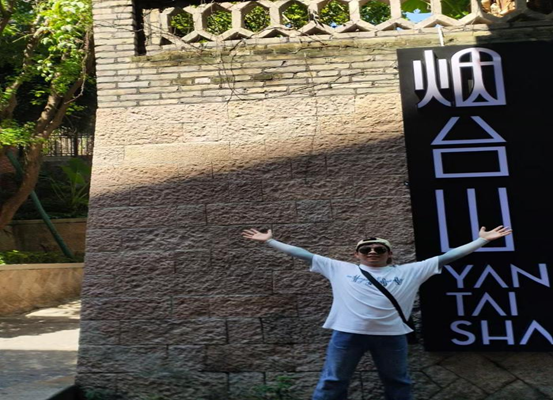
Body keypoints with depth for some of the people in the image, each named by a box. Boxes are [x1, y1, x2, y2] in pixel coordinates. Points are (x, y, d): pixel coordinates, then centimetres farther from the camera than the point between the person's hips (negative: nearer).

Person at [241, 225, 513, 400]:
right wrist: (269, 241, 9)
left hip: (391, 335, 1)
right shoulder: (340, 269, 8)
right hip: (347, 333, -1)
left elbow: (446, 257, 10)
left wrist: (482, 240, 8)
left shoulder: (408, 271, 10)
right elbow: (304, 254, 9)